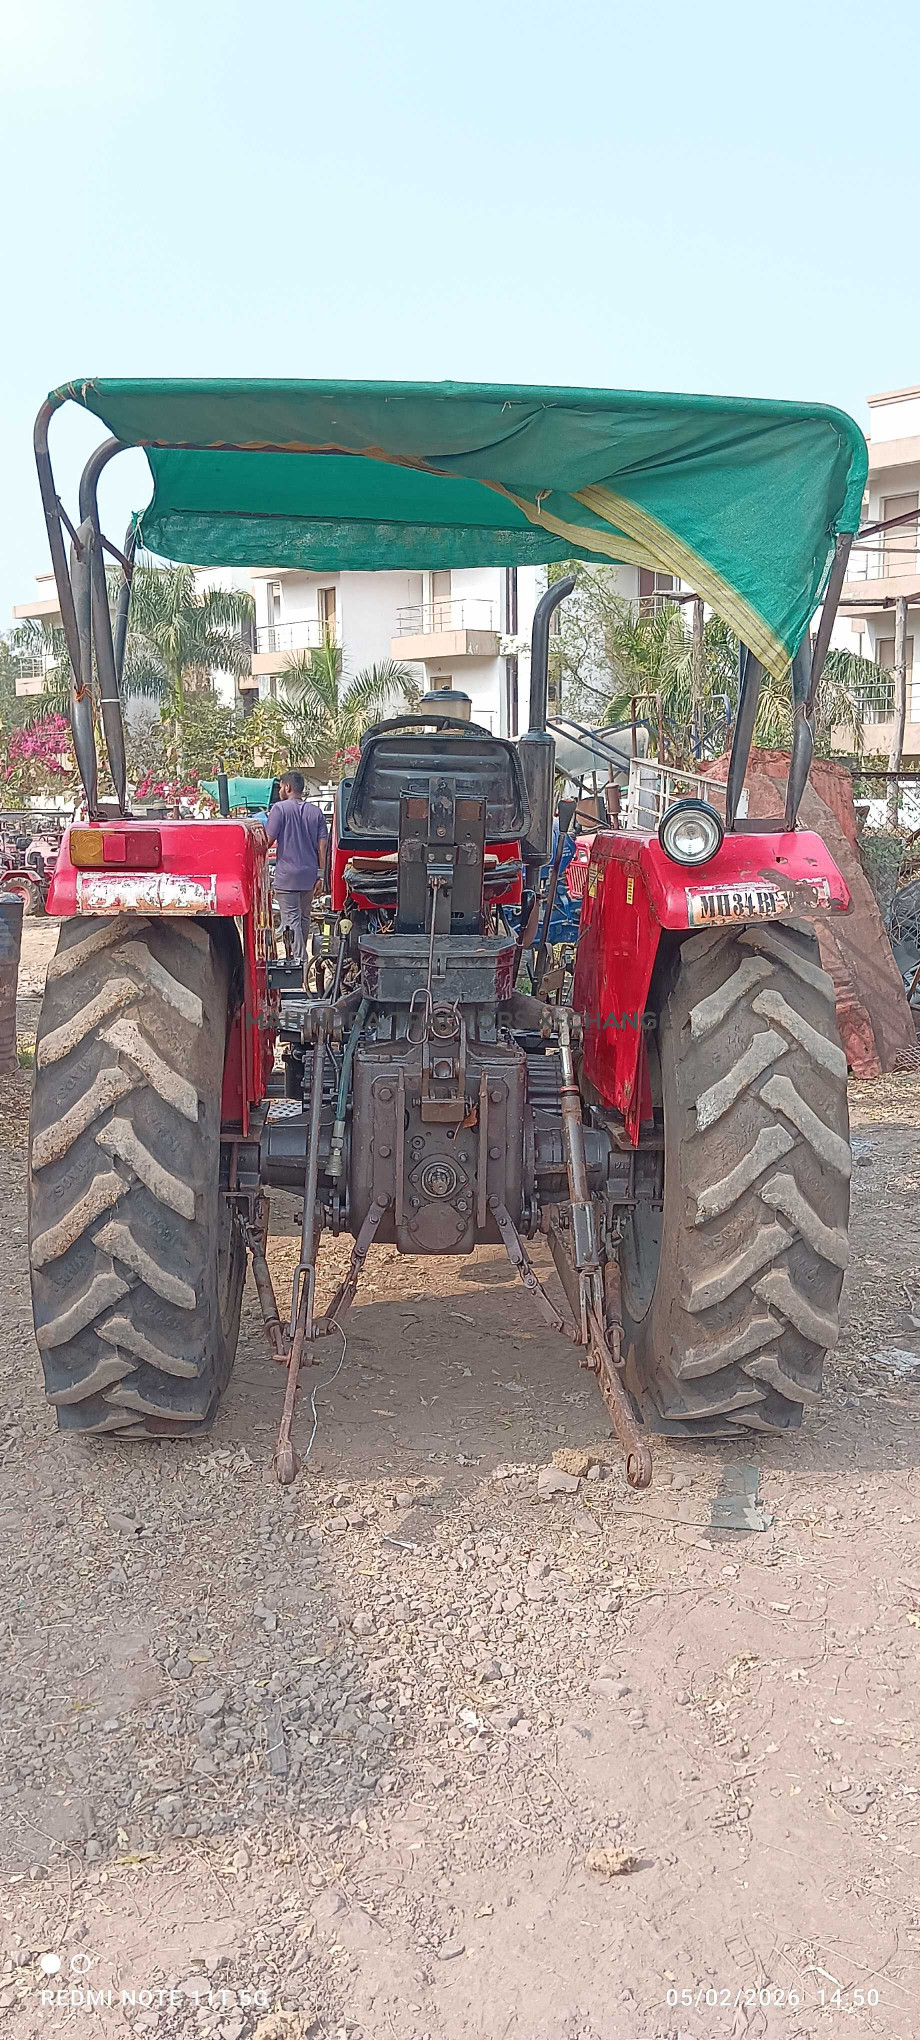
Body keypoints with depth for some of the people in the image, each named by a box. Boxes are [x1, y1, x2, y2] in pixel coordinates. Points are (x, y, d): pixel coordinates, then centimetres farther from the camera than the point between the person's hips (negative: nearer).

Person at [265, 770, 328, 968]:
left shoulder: (280, 808, -7)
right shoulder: (316, 811, 8)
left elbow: (268, 840, -12)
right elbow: (322, 845, 5)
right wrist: (320, 874, 7)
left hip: (286, 874, -5)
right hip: (309, 875, 6)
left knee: (291, 919, -3)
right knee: (304, 918, 17)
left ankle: (298, 958, -8)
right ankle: (300, 955, 28)